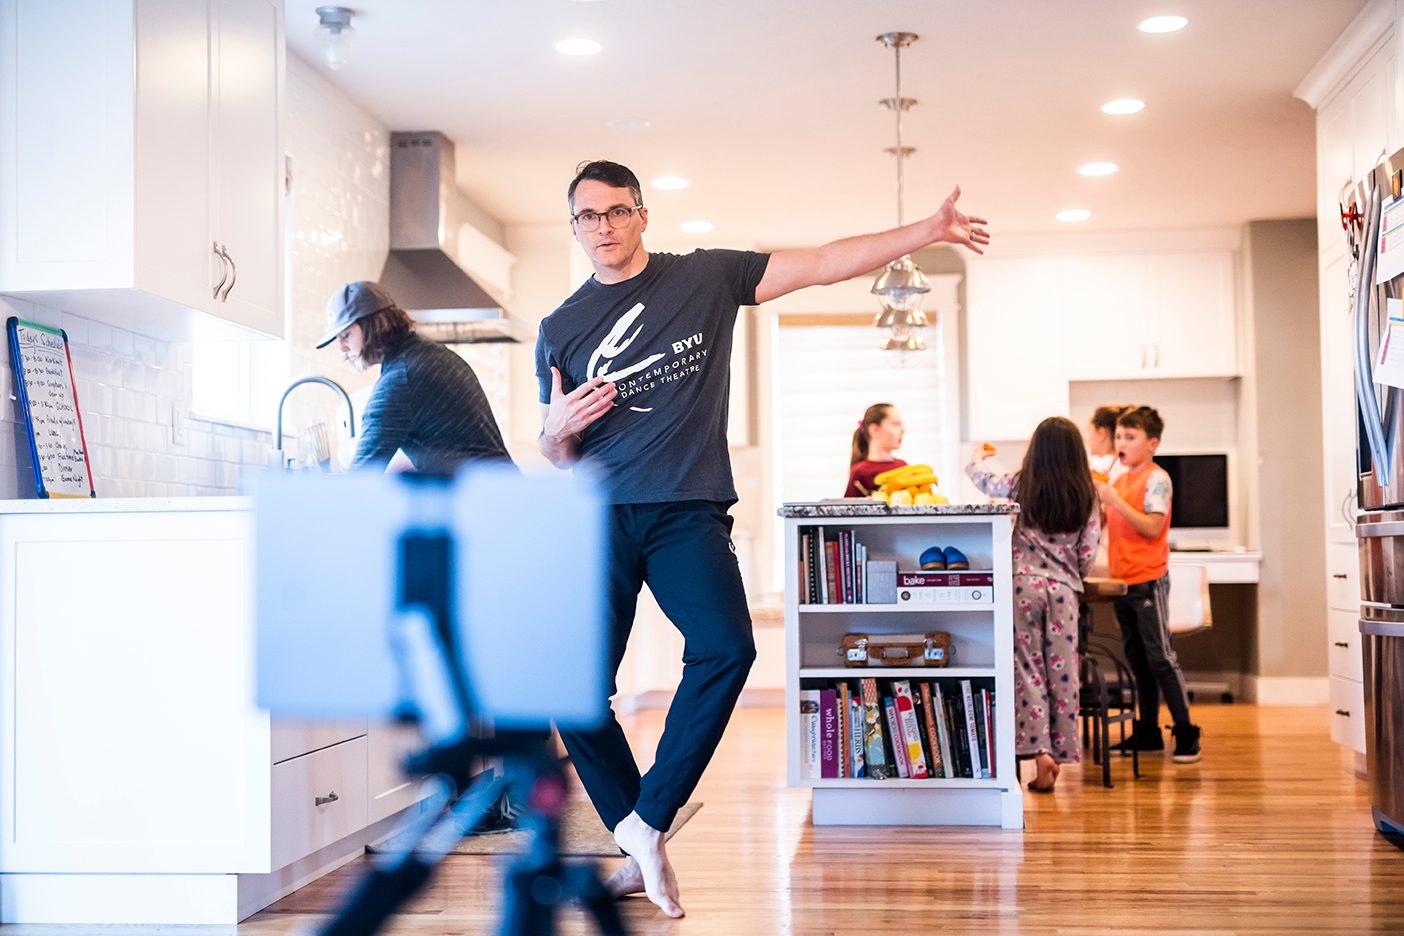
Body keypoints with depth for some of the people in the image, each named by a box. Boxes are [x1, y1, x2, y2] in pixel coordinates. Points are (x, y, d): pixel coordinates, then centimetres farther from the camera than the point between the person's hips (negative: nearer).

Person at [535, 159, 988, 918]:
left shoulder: (706, 278, 7)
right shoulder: (559, 330, 12)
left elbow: (825, 263, 4)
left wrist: (929, 230, -3)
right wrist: (561, 427, -6)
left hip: (687, 512, -2)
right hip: (597, 518, 2)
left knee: (725, 648, -25)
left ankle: (645, 820, -12)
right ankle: (643, 855, 12)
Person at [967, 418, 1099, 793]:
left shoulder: (1020, 487, -1)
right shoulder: (1086, 496, 1)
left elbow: (985, 481, 20)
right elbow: (1087, 555, 1)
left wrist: (976, 461, 41)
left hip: (1024, 583, -1)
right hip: (1063, 588, 1)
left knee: (1028, 667, 0)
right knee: (1062, 670, 6)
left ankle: (1039, 751, -9)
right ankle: (1061, 751, 11)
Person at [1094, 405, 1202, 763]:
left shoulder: (1156, 479, -9)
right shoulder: (1121, 480, 13)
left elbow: (1152, 527, -19)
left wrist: (1114, 499, -21)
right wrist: (1099, 501, 2)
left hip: (1148, 580, -8)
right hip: (1122, 581, 8)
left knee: (1160, 657, -7)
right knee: (1137, 659, 12)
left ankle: (1185, 733, -1)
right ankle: (1148, 732, 18)